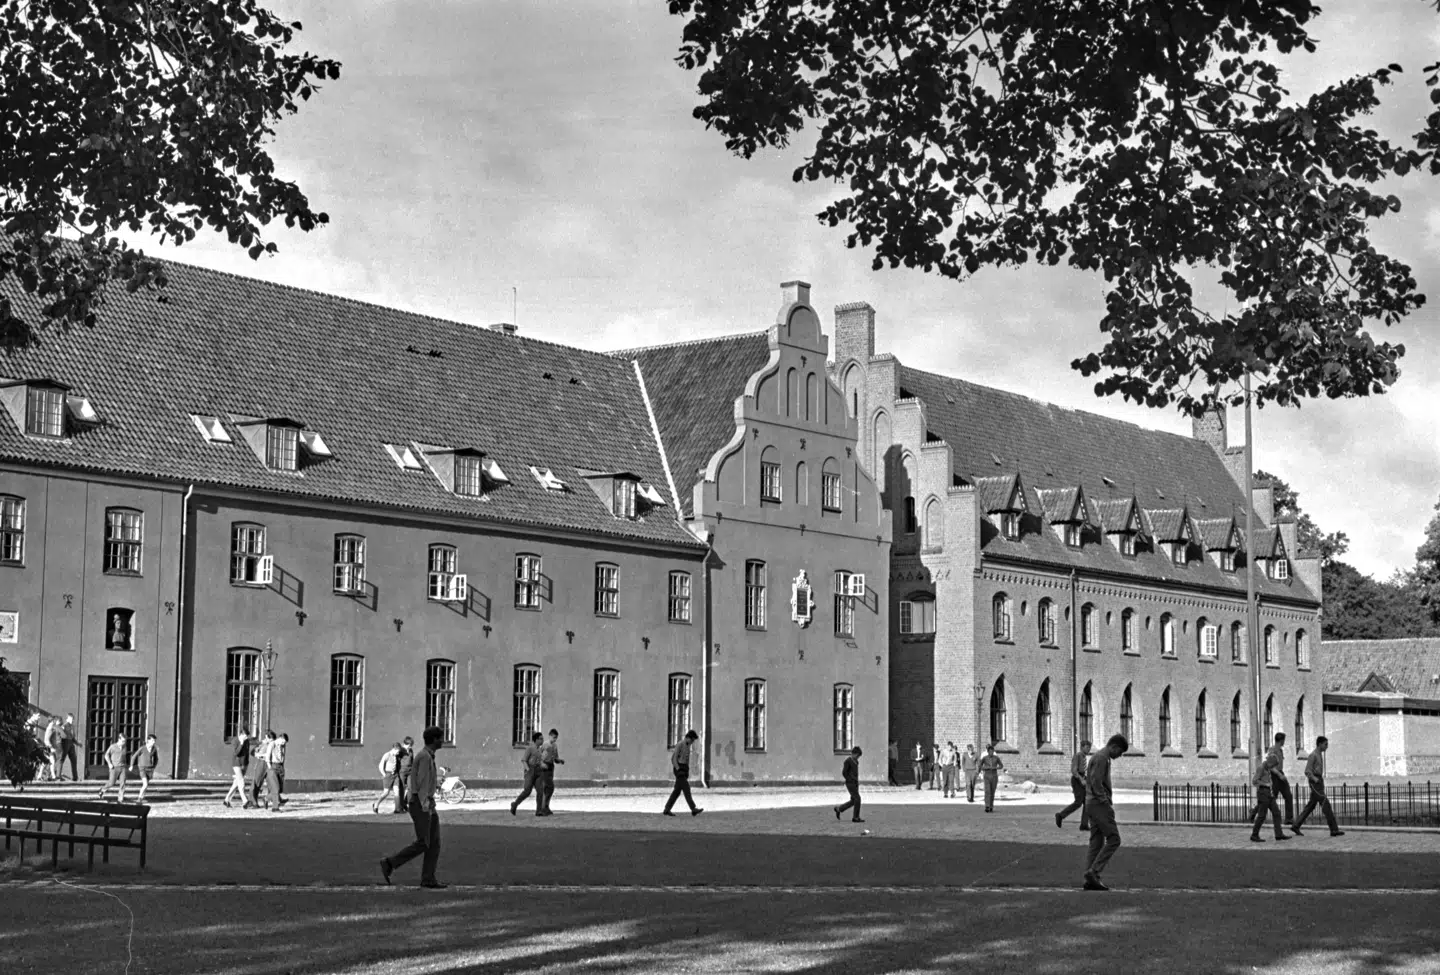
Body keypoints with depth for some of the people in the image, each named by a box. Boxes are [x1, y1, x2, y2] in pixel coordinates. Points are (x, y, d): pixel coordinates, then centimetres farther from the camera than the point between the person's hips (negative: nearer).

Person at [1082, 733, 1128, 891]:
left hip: (1092, 805, 10)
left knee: (1097, 843, 7)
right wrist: (1107, 803, -16)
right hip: (1100, 804, -10)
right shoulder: (1102, 758, -12)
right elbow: (1096, 783, -21)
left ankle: (1091, 879, 3)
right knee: (1113, 839, -9)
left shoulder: (1098, 757, 20)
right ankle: (1094, 872, -14)